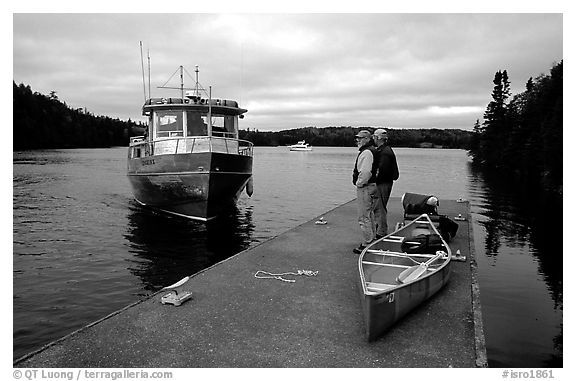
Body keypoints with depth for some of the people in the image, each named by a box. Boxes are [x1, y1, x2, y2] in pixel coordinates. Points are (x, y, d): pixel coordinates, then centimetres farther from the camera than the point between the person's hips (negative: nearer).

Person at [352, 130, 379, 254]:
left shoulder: (366, 152, -19)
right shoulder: (372, 151, 15)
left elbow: (365, 172, -29)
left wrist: (359, 183, -16)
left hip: (365, 188, -11)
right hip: (372, 186, 11)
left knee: (364, 217, -5)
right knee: (369, 215, 21)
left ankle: (366, 244, 1)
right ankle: (372, 239, 33)